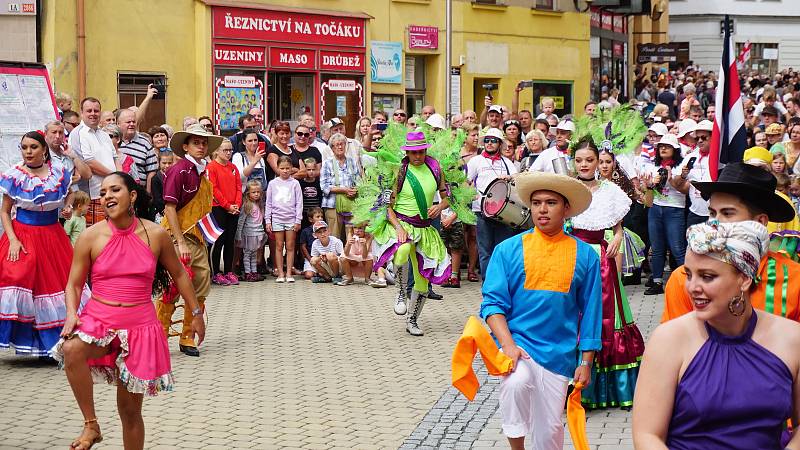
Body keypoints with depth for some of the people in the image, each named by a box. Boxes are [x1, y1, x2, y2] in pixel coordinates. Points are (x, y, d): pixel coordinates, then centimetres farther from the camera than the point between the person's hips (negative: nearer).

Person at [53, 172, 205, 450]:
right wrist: (72, 314, -15)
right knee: (72, 350, -35)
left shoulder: (155, 235, -2)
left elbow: (178, 274, 13)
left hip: (139, 327, 1)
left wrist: (196, 313, 16)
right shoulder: (91, 237, -4)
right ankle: (91, 426, -19)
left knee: (130, 409, 6)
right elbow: (74, 284, 4)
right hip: (98, 322, 0)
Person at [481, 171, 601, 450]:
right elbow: (493, 303, -3)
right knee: (517, 382, -33)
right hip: (517, 341, -2)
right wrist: (508, 344, -18)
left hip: (559, 352, 2)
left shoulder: (584, 255, 3)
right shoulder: (508, 250, 0)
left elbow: (590, 312, 7)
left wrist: (586, 362, 4)